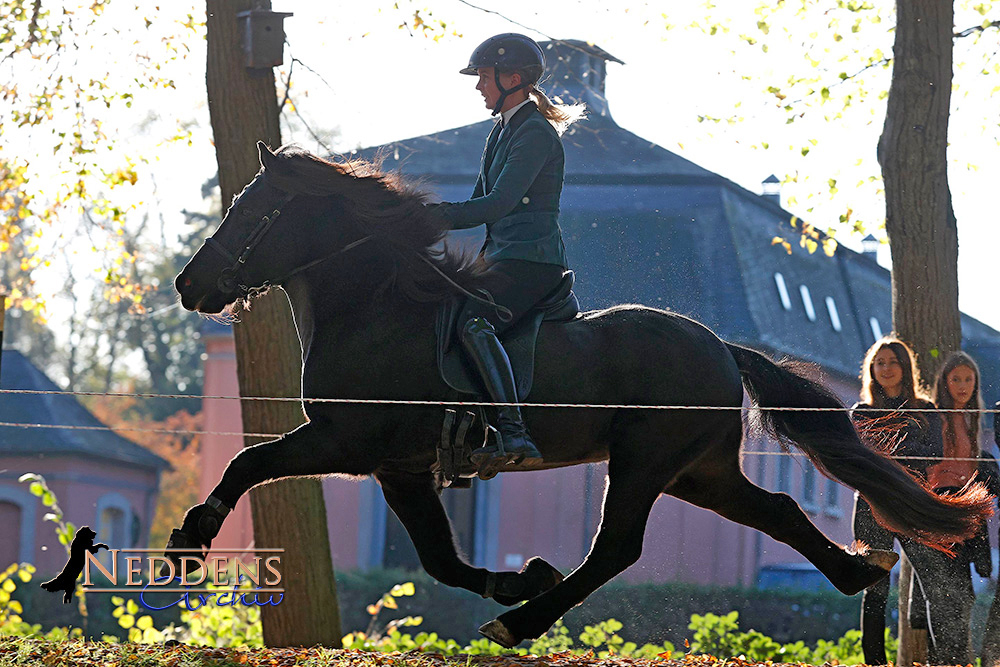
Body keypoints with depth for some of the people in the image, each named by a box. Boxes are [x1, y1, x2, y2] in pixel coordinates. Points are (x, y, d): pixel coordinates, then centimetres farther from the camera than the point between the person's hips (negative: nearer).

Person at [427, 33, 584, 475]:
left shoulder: (536, 134, -12)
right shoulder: (503, 132, 19)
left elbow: (499, 204, -22)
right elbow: (481, 200, 26)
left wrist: (430, 218, -20)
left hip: (533, 261, -11)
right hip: (504, 257, 11)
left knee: (472, 323, -33)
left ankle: (514, 434, -45)